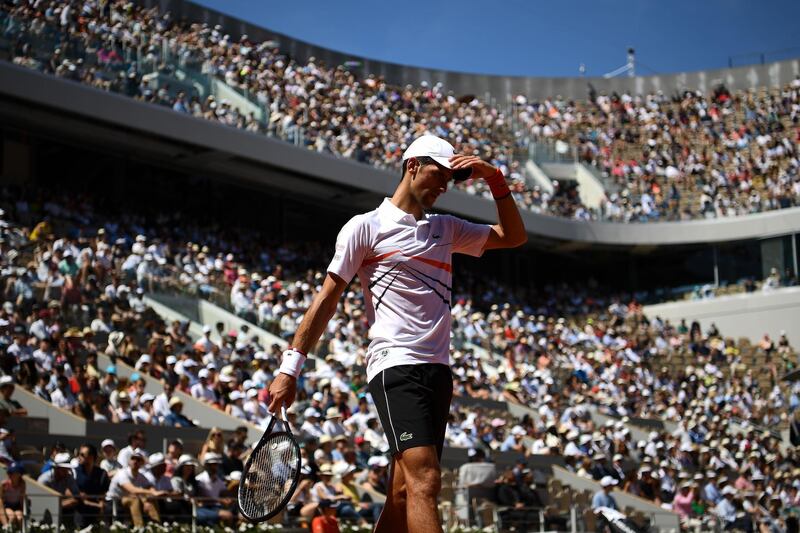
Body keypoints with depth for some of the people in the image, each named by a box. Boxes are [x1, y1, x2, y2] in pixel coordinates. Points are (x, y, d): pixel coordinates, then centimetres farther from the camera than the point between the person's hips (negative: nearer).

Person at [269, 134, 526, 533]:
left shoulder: (445, 228, 21)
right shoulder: (366, 226, 4)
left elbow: (513, 236, 26)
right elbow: (327, 299, 1)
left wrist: (495, 180, 13)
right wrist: (290, 367, -4)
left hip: (438, 369, 7)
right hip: (396, 366, -7)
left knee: (404, 492, 3)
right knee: (425, 480, -21)